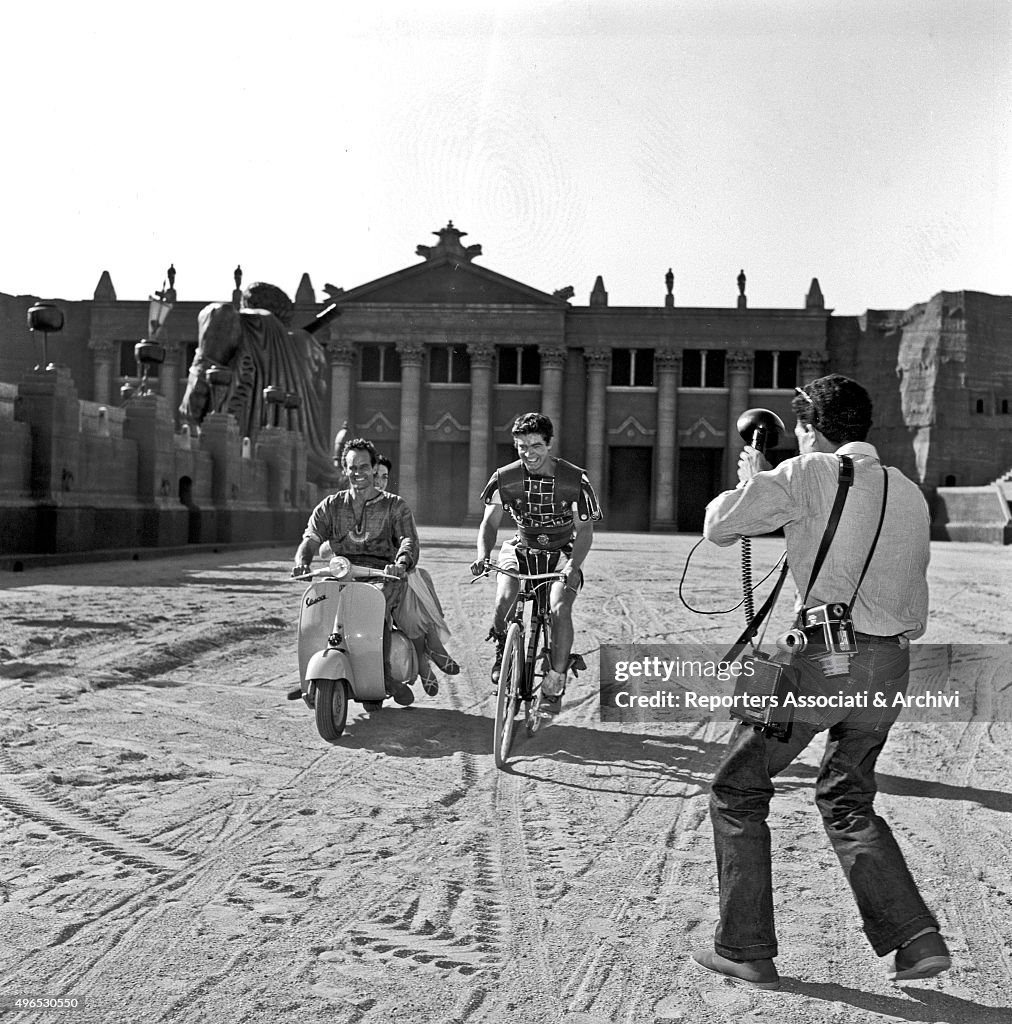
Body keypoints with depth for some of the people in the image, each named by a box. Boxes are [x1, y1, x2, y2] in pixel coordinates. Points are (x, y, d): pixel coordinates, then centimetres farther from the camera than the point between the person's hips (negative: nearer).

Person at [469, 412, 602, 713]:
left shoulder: (575, 479, -17)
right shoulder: (505, 478, -12)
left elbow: (584, 530, -14)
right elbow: (490, 522, -8)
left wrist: (573, 565, -31)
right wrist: (483, 555, -28)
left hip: (562, 553, -1)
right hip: (521, 550, 1)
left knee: (560, 608, -27)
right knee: (505, 599, -27)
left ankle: (555, 684, -14)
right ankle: (502, 650, 5)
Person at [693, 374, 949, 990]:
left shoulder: (808, 476, -5)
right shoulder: (910, 493, 14)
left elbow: (719, 527, -4)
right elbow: (916, 604, 18)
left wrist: (750, 482, 14)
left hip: (821, 659, -6)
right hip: (890, 667, 7)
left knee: (738, 790, 10)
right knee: (847, 800, 23)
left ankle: (746, 951, 12)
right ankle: (917, 939, 14)